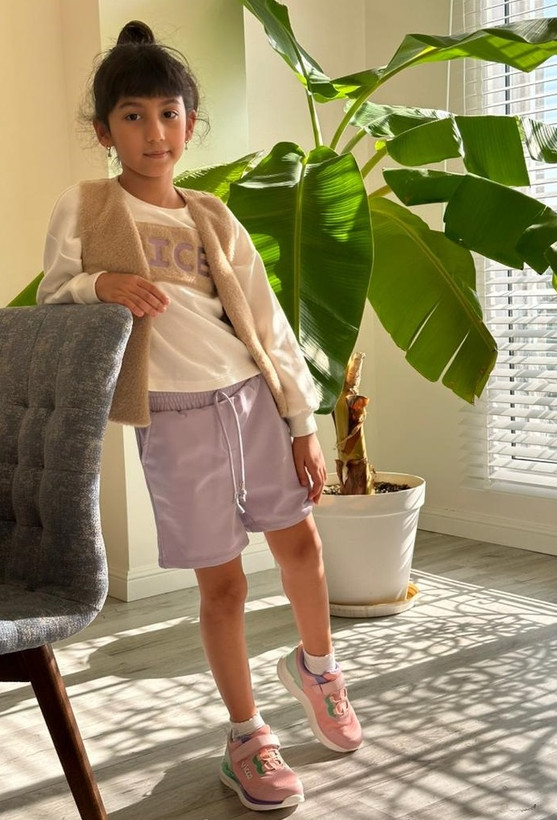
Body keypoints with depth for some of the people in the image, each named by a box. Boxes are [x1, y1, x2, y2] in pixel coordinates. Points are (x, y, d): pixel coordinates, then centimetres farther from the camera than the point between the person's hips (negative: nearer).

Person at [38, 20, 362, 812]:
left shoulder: (215, 220, 6)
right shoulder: (83, 210, -1)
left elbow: (269, 324, 7)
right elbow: (50, 306, 3)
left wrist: (303, 424, 4)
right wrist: (99, 284, -19)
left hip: (255, 399, 4)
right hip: (177, 418, -3)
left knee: (299, 541, 13)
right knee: (223, 580, 2)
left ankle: (316, 665, 43)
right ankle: (246, 736, 24)